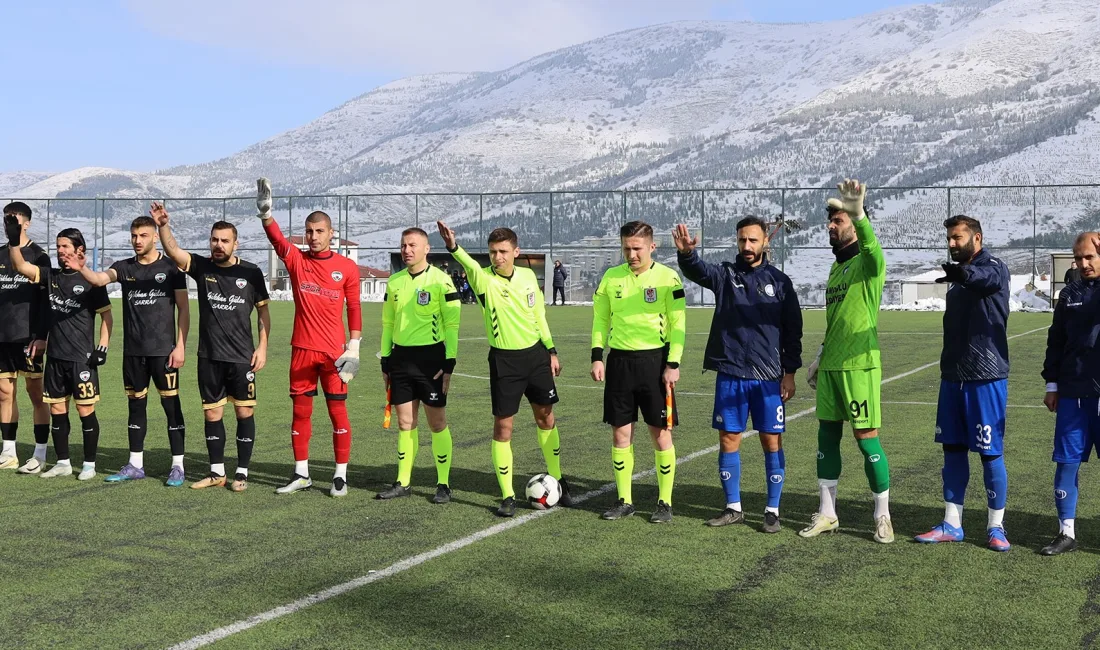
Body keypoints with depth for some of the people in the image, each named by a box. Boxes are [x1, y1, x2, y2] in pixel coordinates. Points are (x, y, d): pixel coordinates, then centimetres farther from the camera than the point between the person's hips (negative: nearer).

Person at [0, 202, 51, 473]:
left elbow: (45, 299, -7)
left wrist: (40, 336, -13)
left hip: (28, 336, -6)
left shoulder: (38, 256, -3)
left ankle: (40, 455, 1)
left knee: (36, 393, -2)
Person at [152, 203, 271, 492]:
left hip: (242, 357, -2)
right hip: (209, 357, 2)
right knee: (212, 414, 8)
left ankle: (242, 472, 10)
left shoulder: (251, 272, -1)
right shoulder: (201, 267, 2)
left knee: (245, 412, 0)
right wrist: (163, 225, -30)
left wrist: (262, 346, -3)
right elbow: (172, 249, -12)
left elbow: (263, 310, 5)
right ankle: (217, 472, 19)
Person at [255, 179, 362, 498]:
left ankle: (341, 475, 9)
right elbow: (276, 238, -14)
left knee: (337, 411, 0)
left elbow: (354, 307, 4)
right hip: (302, 350, 2)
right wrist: (265, 212, -33)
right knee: (300, 411, 8)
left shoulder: (347, 267, 2)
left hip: (334, 352, -2)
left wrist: (354, 346, -2)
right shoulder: (296, 260, 3)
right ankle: (301, 474, 20)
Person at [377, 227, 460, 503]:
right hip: (400, 357, 5)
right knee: (405, 422, 9)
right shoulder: (394, 281, 9)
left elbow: (452, 324, -8)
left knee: (437, 422, 0)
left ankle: (443, 484, 9)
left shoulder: (440, 280, -7)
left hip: (430, 356, -5)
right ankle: (403, 482, 17)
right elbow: (388, 322, 16)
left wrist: (449, 364, -12)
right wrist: (385, 361, 13)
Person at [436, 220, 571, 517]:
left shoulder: (528, 276, 1)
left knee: (546, 417, 14)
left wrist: (551, 350, 13)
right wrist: (454, 247, -58)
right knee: (503, 426, -2)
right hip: (504, 360, -4)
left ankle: (556, 479, 33)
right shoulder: (484, 279, -13)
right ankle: (507, 496, 9)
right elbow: (470, 265, -36)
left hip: (535, 353, 4)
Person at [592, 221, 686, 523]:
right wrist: (597, 356, 2)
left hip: (655, 360, -3)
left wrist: (673, 364, -11)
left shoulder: (668, 278, -5)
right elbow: (600, 318, 11)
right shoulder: (611, 277, 6)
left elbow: (678, 323, -5)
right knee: (620, 433, 7)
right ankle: (624, 501, 18)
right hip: (619, 360, 4)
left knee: (661, 433, 1)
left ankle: (665, 502, 13)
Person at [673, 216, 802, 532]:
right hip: (729, 375, 1)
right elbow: (697, 270, -18)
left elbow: (793, 331, 5)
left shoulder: (779, 281, 4)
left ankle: (773, 511, 14)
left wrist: (790, 372, 0)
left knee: (771, 441, 2)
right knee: (728, 439, 6)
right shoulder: (725, 274, 4)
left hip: (768, 377, -1)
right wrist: (686, 253, -40)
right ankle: (733, 508, 20)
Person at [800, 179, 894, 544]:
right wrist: (819, 359, 21)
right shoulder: (835, 267, 17)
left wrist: (858, 212, -51)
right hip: (831, 366, 8)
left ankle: (883, 516, 10)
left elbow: (872, 247, -34)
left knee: (866, 437, -3)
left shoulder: (867, 263, -7)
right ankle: (826, 514, 19)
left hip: (859, 365, -8)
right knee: (827, 435, 9)